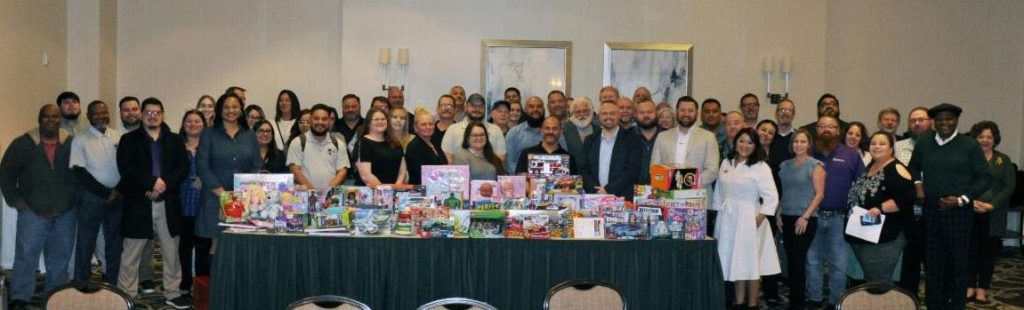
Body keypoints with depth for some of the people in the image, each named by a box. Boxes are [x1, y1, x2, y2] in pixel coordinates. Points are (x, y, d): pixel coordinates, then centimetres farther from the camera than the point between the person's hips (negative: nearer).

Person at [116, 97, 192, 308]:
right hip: (138, 203, -2)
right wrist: (152, 182, -19)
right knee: (131, 254, 3)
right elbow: (126, 168, -9)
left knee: (171, 252, 8)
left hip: (168, 204, 2)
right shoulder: (129, 139, 5)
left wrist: (165, 183, -16)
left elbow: (183, 168, 1)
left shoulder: (175, 140, 12)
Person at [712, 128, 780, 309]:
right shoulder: (726, 163, 10)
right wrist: (717, 213, 12)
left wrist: (759, 219, -15)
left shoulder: (760, 167, -8)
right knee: (734, 262, 10)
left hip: (748, 219, -5)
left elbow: (771, 198, -11)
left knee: (750, 262, 0)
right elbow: (719, 192, 16)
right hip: (726, 219, 5)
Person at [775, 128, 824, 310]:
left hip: (805, 220, -5)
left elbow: (819, 193, -9)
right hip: (787, 218, 5)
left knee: (798, 260, -5)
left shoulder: (815, 166, -4)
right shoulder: (785, 165, 12)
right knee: (790, 260, 7)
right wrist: (778, 212, 7)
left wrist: (805, 216, -15)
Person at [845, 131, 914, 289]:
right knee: (868, 282, 16)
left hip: (884, 238, -9)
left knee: (879, 285, -6)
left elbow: (905, 198, -21)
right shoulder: (869, 167, 16)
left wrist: (880, 208, -28)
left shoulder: (896, 169, -10)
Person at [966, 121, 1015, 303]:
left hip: (994, 216, 1)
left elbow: (1009, 187, 1)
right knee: (971, 250, 1)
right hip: (969, 213, -1)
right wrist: (970, 202, -16)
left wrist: (991, 205, -12)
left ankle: (982, 288, 11)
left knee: (989, 251, 3)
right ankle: (970, 287, 11)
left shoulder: (1003, 161, 8)